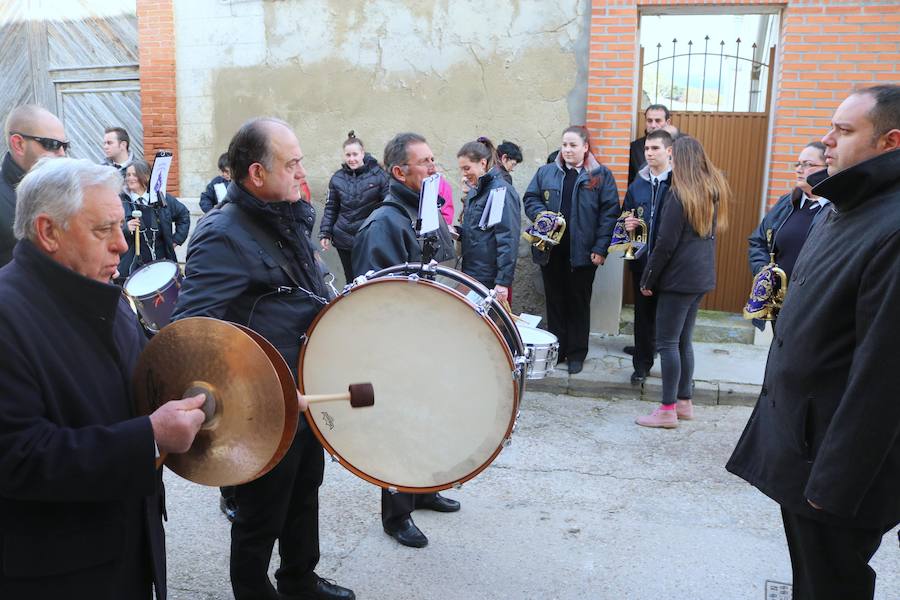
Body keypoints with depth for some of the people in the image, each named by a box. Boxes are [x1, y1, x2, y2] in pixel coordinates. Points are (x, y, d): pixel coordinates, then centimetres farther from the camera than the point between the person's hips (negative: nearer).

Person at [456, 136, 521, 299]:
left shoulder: (501, 191, -12)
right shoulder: (474, 191, 13)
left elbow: (508, 238, -18)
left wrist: (503, 281, -21)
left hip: (491, 279, -8)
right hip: (471, 273, 8)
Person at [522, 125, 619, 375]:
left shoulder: (601, 175, 1)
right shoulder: (545, 172, 9)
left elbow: (610, 212, -5)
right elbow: (530, 199, 8)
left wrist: (601, 248, -13)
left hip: (583, 252, -2)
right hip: (551, 249, 3)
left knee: (579, 303, 8)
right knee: (555, 301, 11)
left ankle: (577, 353, 20)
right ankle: (556, 350, 24)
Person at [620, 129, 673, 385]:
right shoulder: (637, 185, 10)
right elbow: (625, 216, 18)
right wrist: (628, 225, -5)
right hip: (642, 260, 4)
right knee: (643, 314, 11)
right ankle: (642, 364, 23)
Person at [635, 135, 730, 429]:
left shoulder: (680, 195, -15)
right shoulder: (714, 191, 10)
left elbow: (665, 244, -15)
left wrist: (648, 280, -7)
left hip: (679, 278, -8)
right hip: (701, 275, 8)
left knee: (668, 342, -2)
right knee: (683, 340, 16)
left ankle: (668, 410, 3)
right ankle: (685, 402, 23)